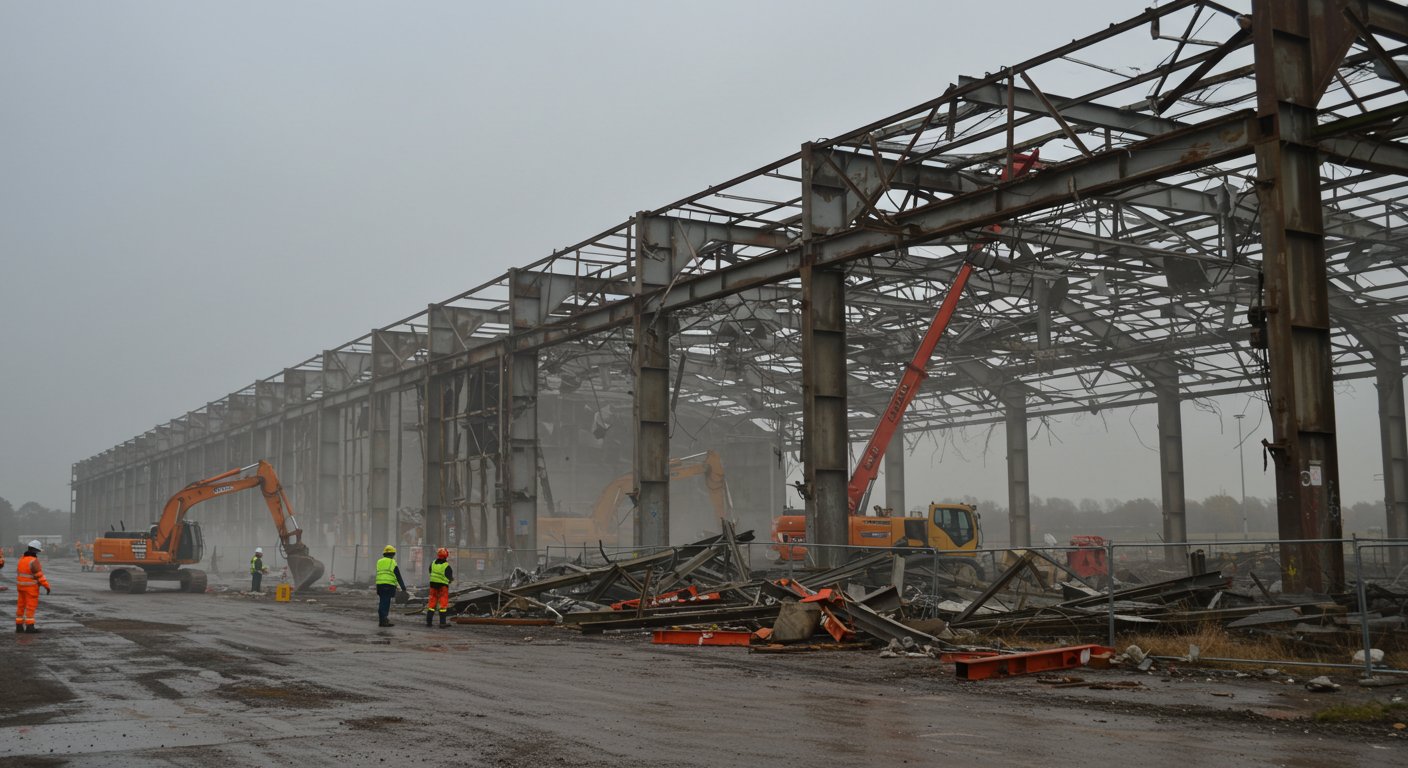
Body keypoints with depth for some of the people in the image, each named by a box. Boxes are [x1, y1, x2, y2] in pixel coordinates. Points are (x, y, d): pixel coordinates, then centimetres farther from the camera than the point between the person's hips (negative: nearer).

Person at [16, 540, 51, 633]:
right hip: (31, 587, -8)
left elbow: (18, 573, 16)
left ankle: (19, 626, 15)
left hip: (21, 586, 8)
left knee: (21, 606, 12)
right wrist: (47, 586, -18)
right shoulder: (34, 561, -19)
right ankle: (29, 626, -8)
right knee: (31, 606, -5)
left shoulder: (22, 559, 8)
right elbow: (39, 575, -21)